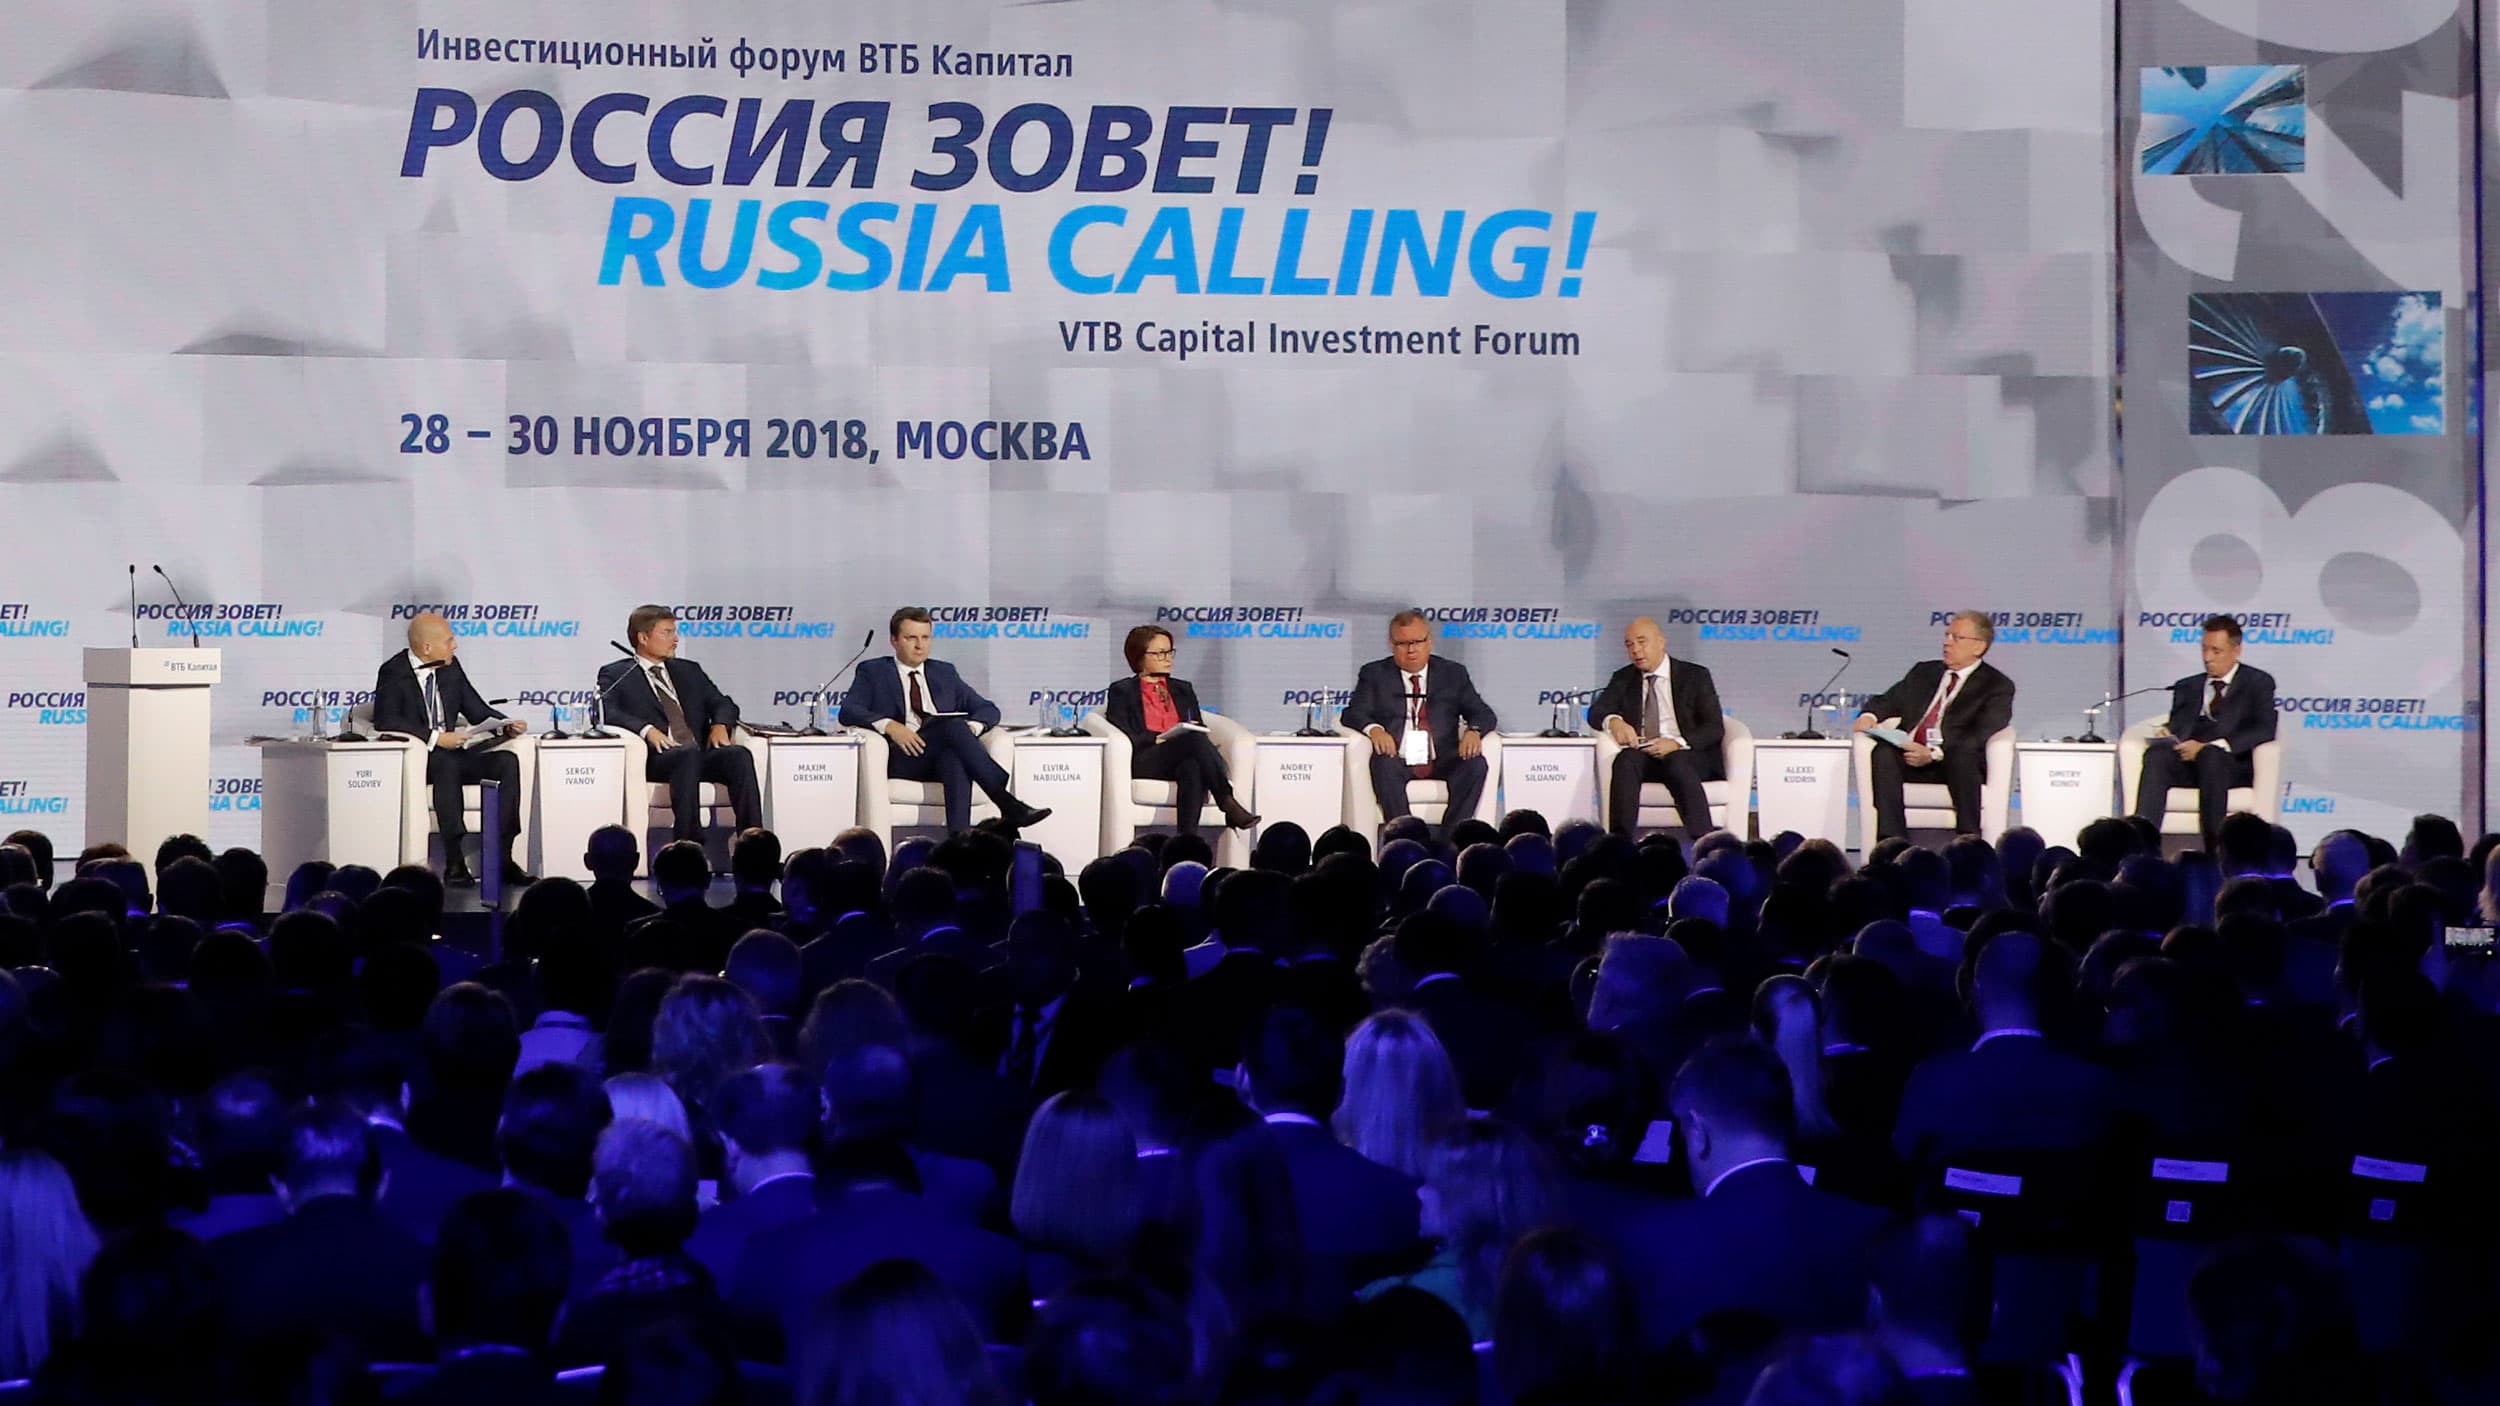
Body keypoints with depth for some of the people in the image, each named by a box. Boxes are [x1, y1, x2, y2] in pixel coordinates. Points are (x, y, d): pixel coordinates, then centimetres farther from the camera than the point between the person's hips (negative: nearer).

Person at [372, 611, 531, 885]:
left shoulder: (451, 668, 10)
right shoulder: (394, 672, -8)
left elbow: (478, 710, 15)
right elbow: (385, 721, -20)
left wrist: (506, 726, -6)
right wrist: (435, 738, -27)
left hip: (449, 754, 6)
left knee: (507, 761, -17)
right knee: (447, 764, -38)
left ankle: (502, 857, -22)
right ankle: (454, 862, -39)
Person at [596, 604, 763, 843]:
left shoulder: (689, 671, 28)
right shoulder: (616, 674, 12)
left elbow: (724, 704, 22)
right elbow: (606, 711, -5)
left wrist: (720, 725, -2)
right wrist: (646, 729, -22)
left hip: (701, 755, 5)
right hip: (656, 758, -5)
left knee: (739, 755, -27)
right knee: (688, 753, -38)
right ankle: (689, 845, -46)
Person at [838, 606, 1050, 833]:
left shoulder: (944, 672, 27)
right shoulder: (873, 671, 17)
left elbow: (988, 709, 21)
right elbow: (848, 711, 1)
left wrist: (971, 727, -4)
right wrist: (889, 726, -18)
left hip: (945, 759, 3)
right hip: (903, 759, -3)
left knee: (956, 756, -37)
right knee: (953, 725, -32)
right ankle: (1008, 805, -42)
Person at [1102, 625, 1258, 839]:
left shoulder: (1183, 690, 29)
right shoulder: (1122, 691, 14)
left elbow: (1200, 730, 20)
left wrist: (1194, 733, -6)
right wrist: (1160, 738, -13)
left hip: (1182, 761, 3)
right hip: (1145, 763, -3)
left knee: (1192, 767, -39)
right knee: (1195, 739, -35)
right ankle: (1228, 805, -40)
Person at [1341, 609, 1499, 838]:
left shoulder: (1453, 673, 16)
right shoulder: (1374, 674, 12)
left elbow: (1483, 713, 11)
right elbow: (1353, 713, 2)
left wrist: (1473, 731, -15)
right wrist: (1374, 729, -23)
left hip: (1442, 762, 2)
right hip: (1398, 762, -2)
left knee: (1476, 764, -28)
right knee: (1383, 763, -35)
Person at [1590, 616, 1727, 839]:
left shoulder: (1695, 676, 9)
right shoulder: (1623, 678, 18)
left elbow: (1714, 728, 1)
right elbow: (1596, 712, 4)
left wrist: (1676, 743, -18)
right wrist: (1613, 721, -22)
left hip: (1688, 756, -2)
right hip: (1643, 756, 2)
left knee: (1676, 762, -37)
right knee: (1626, 760, -33)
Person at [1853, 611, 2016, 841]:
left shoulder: (1997, 686, 7)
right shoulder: (1924, 672, 26)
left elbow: (1981, 735, -8)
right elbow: (1890, 700, 23)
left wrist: (1935, 754, -22)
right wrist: (1869, 716, -3)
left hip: (1957, 764, -4)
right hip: (1910, 760, 4)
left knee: (1963, 754, -38)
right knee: (1883, 751, -29)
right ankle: (1890, 842, -37)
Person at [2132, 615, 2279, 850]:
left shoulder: (2257, 683, 14)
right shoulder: (2187, 687, 28)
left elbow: (2265, 730, -3)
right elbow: (2176, 726, 18)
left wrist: (2210, 747, -15)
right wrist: (2166, 733, -10)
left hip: (2233, 764, -3)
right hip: (2186, 763, 3)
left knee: (2210, 755, -39)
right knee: (2157, 753, -31)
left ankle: (2214, 850, -43)